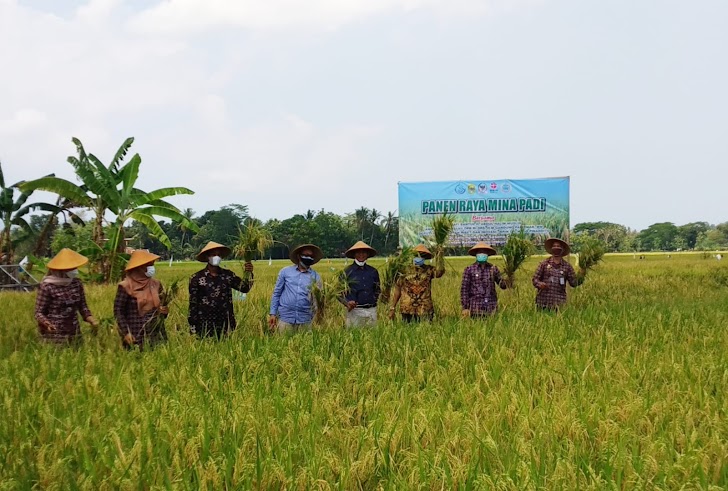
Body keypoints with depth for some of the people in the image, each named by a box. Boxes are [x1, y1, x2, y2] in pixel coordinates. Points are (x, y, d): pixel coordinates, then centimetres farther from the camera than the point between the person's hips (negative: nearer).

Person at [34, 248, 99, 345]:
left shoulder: (76, 284, 4)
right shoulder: (47, 287, -13)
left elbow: (83, 306, 11)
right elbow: (39, 312, -10)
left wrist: (92, 320, -6)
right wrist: (47, 324, -30)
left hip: (74, 334, 5)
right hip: (53, 335, -5)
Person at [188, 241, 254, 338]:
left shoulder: (228, 275, 6)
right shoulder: (197, 278, -2)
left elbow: (244, 288, -1)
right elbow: (193, 304, 0)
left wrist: (249, 274, -19)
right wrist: (193, 328, -2)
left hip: (226, 325, 2)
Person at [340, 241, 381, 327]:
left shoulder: (373, 271, 12)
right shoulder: (347, 271, 1)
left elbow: (378, 289, 24)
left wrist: (374, 300, 8)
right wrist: (347, 302, -12)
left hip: (371, 311, 3)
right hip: (354, 310, -3)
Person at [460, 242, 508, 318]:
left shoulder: (493, 268, 7)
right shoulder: (469, 270, 0)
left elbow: (503, 285, 8)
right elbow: (464, 289, 0)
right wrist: (465, 307, -5)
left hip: (491, 308, 2)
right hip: (476, 308, -2)